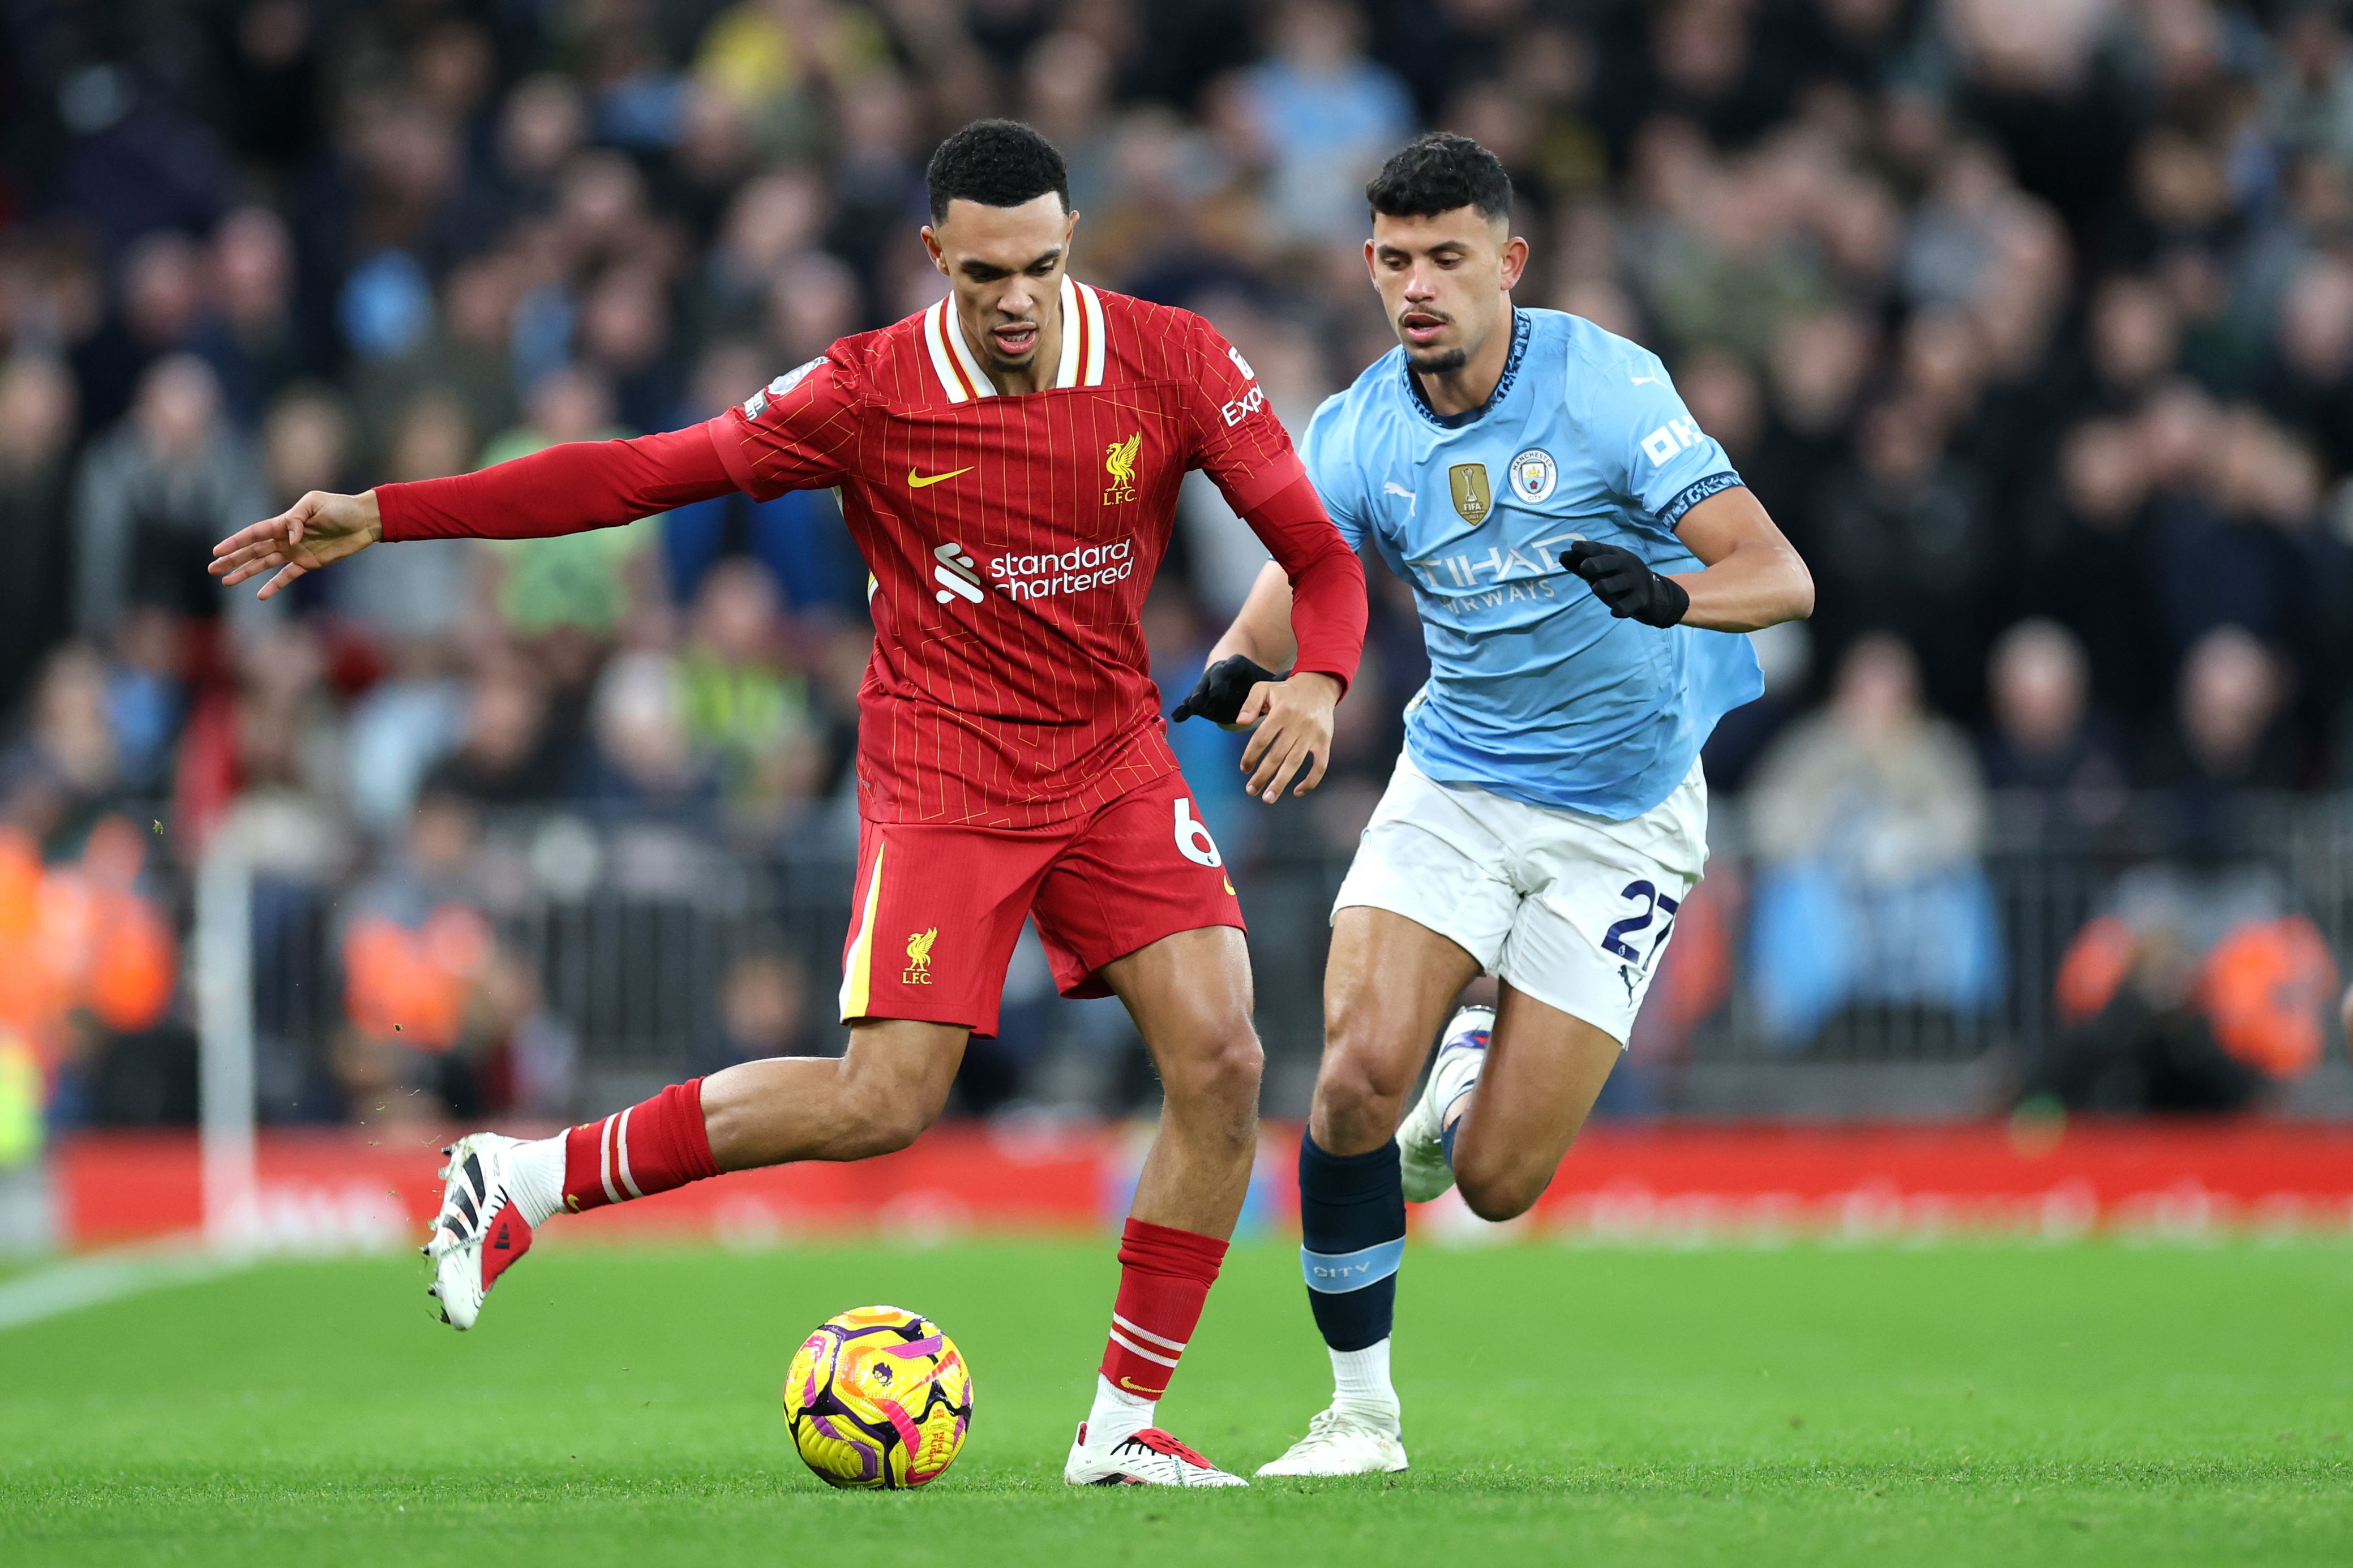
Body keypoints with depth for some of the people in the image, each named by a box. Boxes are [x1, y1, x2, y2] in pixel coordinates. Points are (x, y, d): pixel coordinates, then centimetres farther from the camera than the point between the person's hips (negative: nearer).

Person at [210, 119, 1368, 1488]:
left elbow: (1319, 551, -3)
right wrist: (382, 516, -11)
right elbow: (643, 473, -9)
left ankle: (1124, 1425, -3)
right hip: (943, 769, -3)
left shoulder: (1174, 363, -9)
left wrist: (1317, 680, -26)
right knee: (887, 1099, -16)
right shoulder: (872, 394, -13)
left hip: (1115, 757, 3)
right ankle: (527, 1180, 1)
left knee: (1219, 1058, -14)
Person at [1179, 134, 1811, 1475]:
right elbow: (1292, 591, -5)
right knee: (1360, 1072, -20)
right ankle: (1361, 1410, -1)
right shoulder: (1357, 433, -4)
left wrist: (1668, 594, -42)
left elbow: (1782, 576, -20)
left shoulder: (1604, 384, -17)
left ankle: (1484, 1057, 32)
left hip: (1621, 821, -3)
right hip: (1453, 789, 3)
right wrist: (1235, 671, -30)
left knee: (1495, 1182, -7)